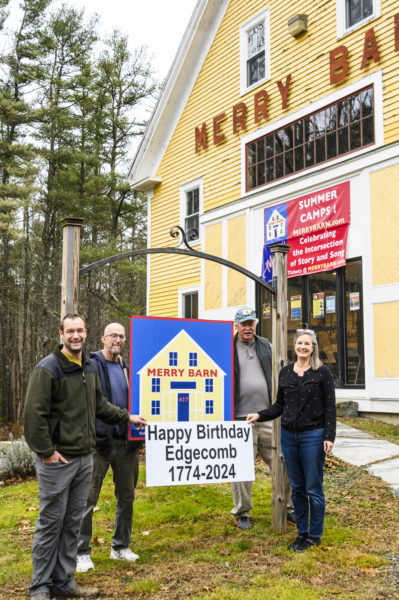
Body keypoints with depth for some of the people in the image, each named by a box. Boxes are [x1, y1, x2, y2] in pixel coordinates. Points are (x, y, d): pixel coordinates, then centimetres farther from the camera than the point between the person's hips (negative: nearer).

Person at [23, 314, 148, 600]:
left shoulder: (90, 368, 10)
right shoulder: (48, 369, -14)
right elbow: (34, 414, -17)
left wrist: (127, 417, 21)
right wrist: (46, 451, -16)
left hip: (85, 458, 7)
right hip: (57, 460, -7)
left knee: (73, 523, 14)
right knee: (51, 523, 2)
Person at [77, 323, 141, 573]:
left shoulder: (127, 367, 12)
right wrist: (91, 435, -17)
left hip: (127, 442, 6)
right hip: (99, 441, -6)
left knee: (127, 496, 14)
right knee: (88, 498, -1)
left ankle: (121, 546, 28)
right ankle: (82, 551, 11)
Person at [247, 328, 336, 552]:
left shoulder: (322, 372, -4)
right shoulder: (285, 372, 8)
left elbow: (330, 407, -6)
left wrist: (329, 437, -12)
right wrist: (260, 415, 1)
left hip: (313, 435, -4)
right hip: (289, 435, 5)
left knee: (313, 489, 2)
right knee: (297, 488, 12)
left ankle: (314, 536, 16)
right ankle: (302, 532, 24)